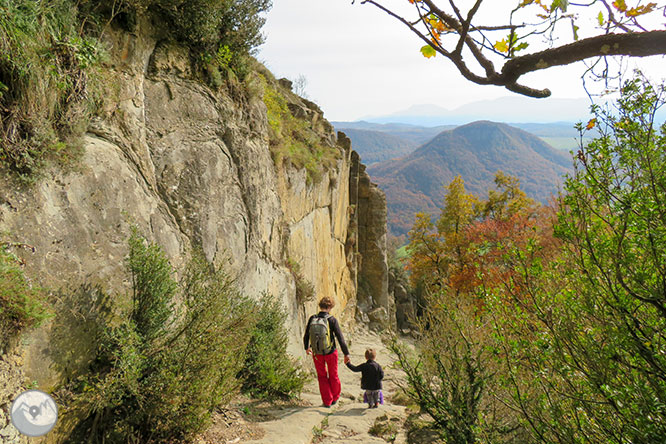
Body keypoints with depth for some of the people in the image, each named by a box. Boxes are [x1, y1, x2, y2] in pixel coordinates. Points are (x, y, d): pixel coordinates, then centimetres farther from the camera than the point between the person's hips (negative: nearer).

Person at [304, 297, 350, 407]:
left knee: (322, 376, 20)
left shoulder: (312, 319, -10)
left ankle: (327, 401, 25)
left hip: (317, 353, 2)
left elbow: (306, 336, 2)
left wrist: (307, 348, 20)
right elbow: (340, 338, -19)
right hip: (330, 353, -2)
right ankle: (335, 398, 40)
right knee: (333, 375, 21)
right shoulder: (332, 320, -19)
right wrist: (346, 354, -10)